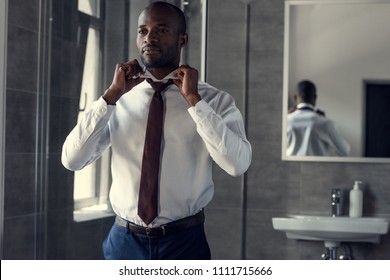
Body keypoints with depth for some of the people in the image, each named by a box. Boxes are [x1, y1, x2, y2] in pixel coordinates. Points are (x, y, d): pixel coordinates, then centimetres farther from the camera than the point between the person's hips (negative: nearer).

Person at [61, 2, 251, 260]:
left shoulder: (215, 100, -6)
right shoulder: (119, 100, 0)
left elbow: (238, 165, -20)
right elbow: (71, 160, -9)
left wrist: (194, 99, -19)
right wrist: (112, 94, -14)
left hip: (184, 241, -1)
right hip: (124, 241, 2)